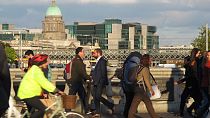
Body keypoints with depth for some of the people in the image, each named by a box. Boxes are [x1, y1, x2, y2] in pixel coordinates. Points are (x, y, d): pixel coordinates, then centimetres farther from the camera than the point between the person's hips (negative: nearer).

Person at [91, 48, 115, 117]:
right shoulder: (98, 61, 18)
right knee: (95, 97, 6)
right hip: (96, 83, 10)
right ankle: (97, 113, 10)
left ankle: (111, 106, 1)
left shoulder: (102, 61, -11)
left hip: (100, 83, -10)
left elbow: (103, 72, -17)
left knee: (98, 96, -15)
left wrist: (101, 82, -20)